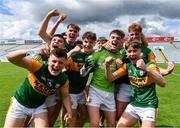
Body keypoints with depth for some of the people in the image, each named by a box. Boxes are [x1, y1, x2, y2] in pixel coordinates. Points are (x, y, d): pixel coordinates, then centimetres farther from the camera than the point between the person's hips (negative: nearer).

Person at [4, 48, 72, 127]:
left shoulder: (63, 80, -17)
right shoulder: (37, 66, -30)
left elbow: (65, 96, 1)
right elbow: (10, 57, -38)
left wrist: (69, 111, -13)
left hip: (39, 106, 3)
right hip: (20, 103, -2)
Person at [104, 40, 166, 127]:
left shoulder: (149, 65, -12)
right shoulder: (127, 66, 2)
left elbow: (162, 83, -28)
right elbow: (111, 78, -1)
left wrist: (146, 69, -45)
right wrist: (107, 66, -22)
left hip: (148, 106, -4)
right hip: (133, 104, 5)